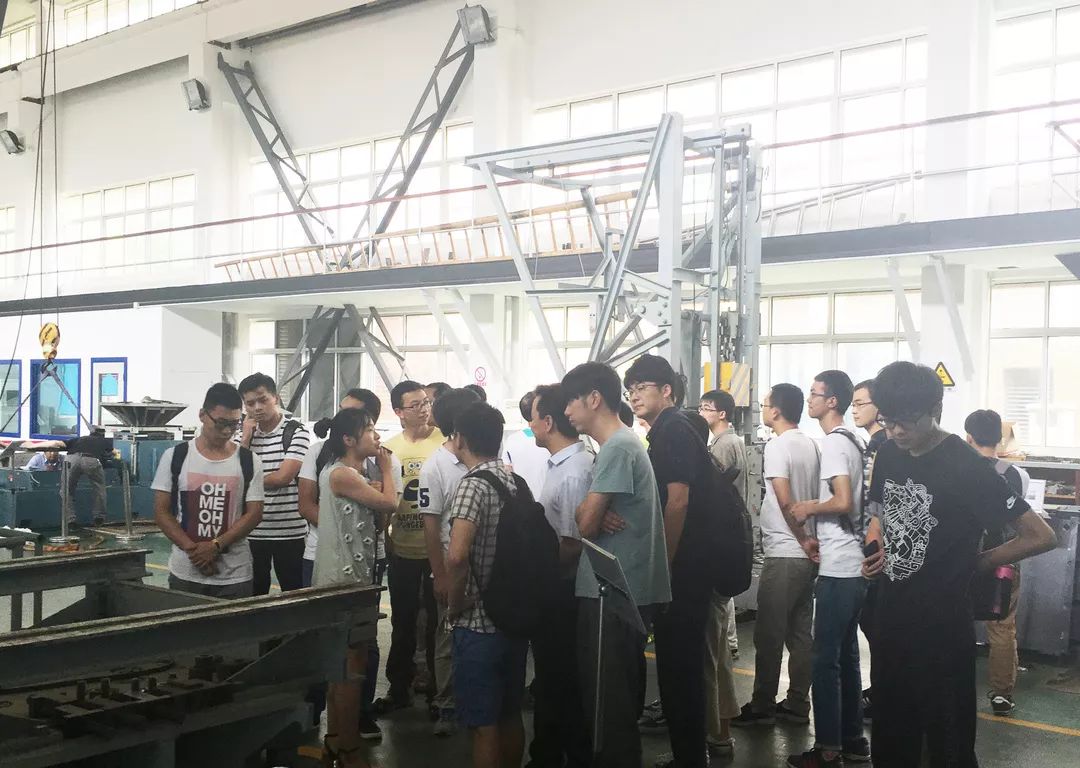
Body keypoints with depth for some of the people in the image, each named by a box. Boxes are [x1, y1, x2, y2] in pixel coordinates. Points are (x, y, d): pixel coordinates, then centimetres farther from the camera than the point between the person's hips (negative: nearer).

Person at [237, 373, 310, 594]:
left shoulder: (296, 432, -6)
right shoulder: (246, 434, 10)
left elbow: (283, 477, -14)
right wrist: (246, 438, -5)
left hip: (289, 531, -4)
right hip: (252, 532, 4)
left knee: (292, 592, 4)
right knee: (254, 593, 10)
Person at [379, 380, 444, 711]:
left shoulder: (445, 443, -7)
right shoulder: (388, 449, 4)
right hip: (402, 550, 3)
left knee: (437, 619, 7)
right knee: (402, 621, 14)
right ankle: (399, 687, 27)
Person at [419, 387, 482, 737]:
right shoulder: (435, 467, -9)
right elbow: (430, 524, -8)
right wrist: (439, 575, -11)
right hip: (453, 567, -4)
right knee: (450, 638, 6)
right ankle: (446, 707, 17)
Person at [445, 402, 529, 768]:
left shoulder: (473, 483, -17)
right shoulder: (516, 481, 7)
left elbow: (457, 555, -29)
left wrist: (454, 605, -16)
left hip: (479, 624, -7)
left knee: (484, 723, 1)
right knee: (510, 715, 18)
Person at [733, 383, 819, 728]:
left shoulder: (778, 445, -13)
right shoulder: (811, 445, 11)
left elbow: (785, 500, -19)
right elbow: (815, 498, 11)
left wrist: (803, 540, -10)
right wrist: (808, 538, 6)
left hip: (783, 554, -8)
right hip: (806, 555, 8)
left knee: (769, 634, 0)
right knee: (800, 633, 11)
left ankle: (762, 706, 6)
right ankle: (797, 704, 17)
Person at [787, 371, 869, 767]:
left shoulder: (834, 442, -14)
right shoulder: (854, 441, 14)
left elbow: (843, 501, -23)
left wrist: (808, 508, -8)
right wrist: (820, 536, 18)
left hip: (838, 569, -10)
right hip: (853, 564, 10)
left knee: (826, 659, -4)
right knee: (847, 656, 15)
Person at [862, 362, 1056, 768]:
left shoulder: (966, 468, -17)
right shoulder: (889, 453, 3)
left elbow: (1041, 536, -18)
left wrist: (974, 563, -9)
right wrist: (876, 547, 1)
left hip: (942, 629, -6)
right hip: (890, 621, 7)